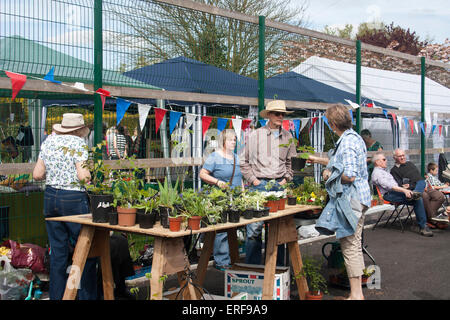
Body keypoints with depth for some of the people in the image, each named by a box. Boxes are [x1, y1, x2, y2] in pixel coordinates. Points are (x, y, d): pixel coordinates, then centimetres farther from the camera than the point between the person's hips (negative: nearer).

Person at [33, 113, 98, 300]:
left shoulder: (49, 141, 9)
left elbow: (37, 174, 8)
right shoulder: (79, 143, -8)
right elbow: (83, 176, -17)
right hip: (74, 199, -6)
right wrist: (90, 174, 4)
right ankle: (87, 296, 6)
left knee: (57, 251, 11)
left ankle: (57, 296, 17)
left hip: (50, 196, 6)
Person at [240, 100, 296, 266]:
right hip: (259, 184, -3)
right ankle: (253, 266, 4)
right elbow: (244, 161, 6)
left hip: (279, 185, 3)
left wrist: (286, 179, 7)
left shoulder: (288, 137, 11)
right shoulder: (255, 135, 1)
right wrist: (253, 180, -3)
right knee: (254, 228, -6)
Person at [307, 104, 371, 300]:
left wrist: (329, 175, -9)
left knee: (350, 246, -4)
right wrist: (318, 160, 38)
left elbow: (349, 175, -25)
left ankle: (356, 294, 2)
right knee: (354, 245, 15)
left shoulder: (347, 142, -18)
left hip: (351, 199, -10)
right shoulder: (353, 137, 14)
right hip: (357, 198, 10)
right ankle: (358, 291, 24)